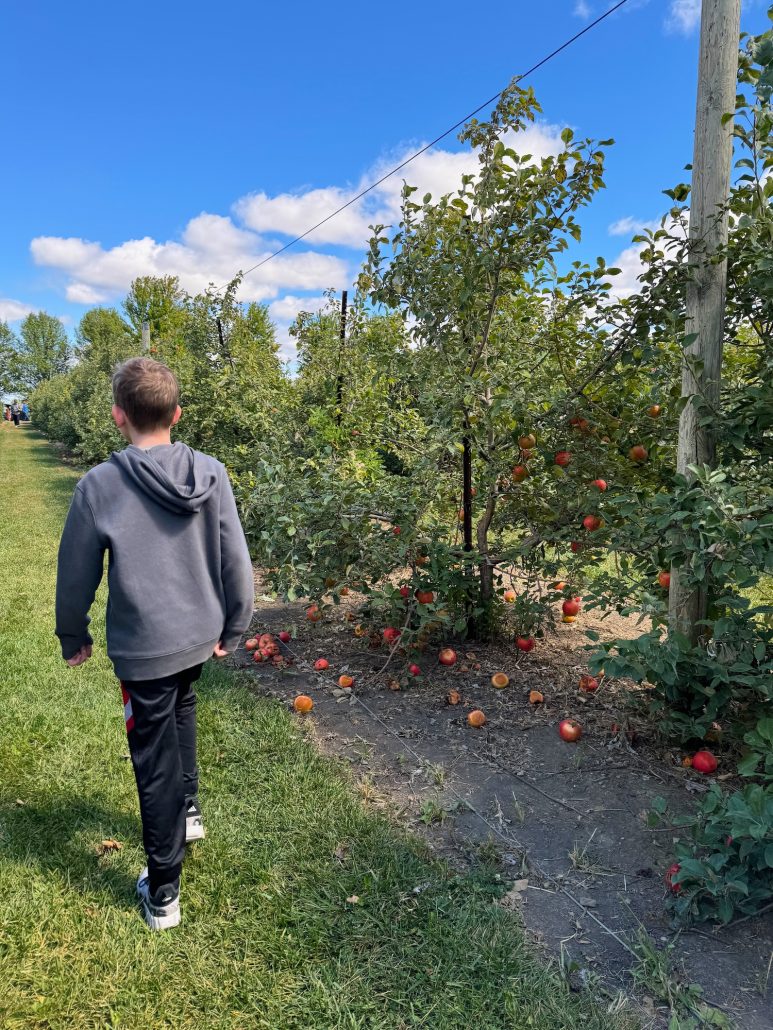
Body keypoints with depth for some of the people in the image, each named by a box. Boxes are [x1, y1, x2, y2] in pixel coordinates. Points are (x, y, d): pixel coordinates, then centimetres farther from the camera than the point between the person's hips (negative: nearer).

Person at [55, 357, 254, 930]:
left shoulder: (100, 485, -18)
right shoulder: (211, 474, -9)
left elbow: (77, 575, -5)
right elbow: (236, 562, -3)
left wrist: (73, 637, 13)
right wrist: (233, 628, 12)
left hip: (143, 649, -3)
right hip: (199, 637, 4)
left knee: (156, 763, 9)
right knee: (181, 714, 32)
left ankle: (163, 893, 25)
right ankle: (188, 809, 46)